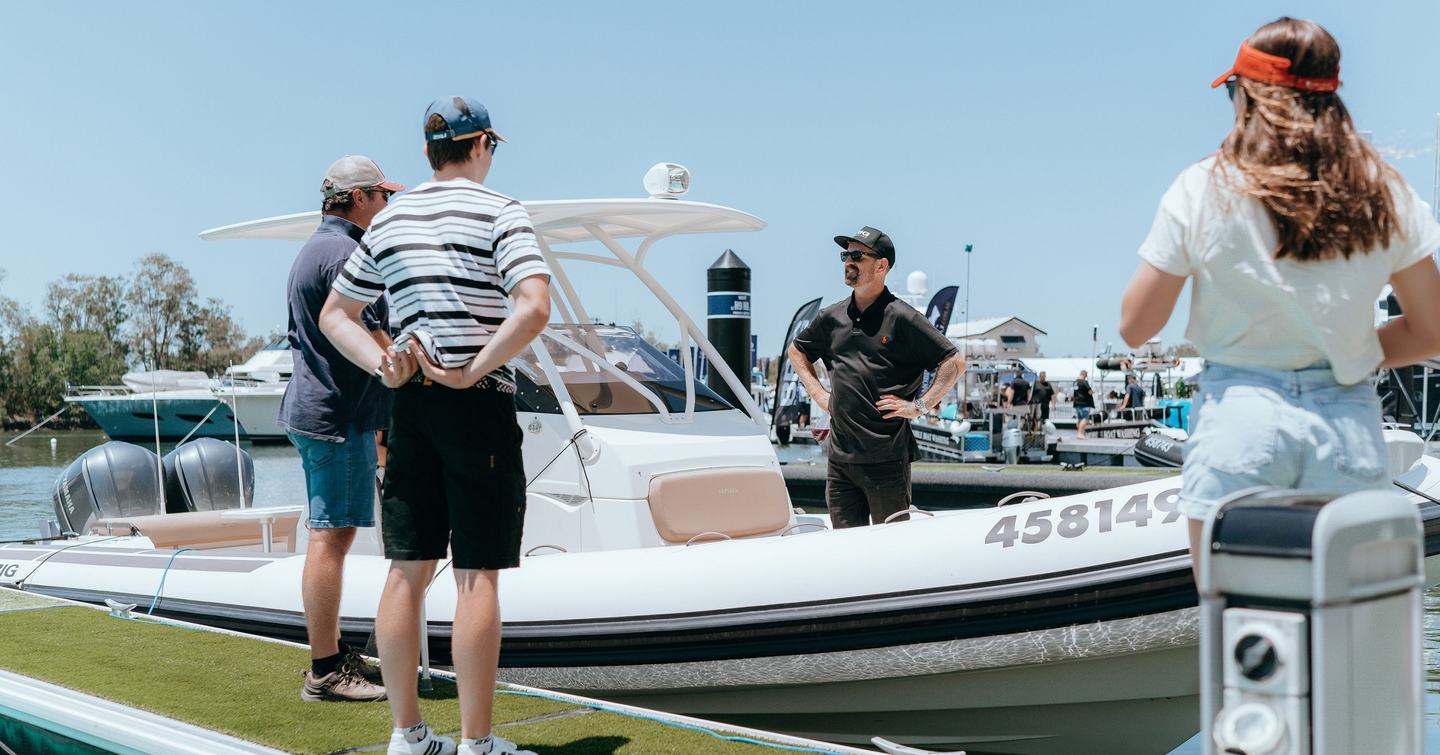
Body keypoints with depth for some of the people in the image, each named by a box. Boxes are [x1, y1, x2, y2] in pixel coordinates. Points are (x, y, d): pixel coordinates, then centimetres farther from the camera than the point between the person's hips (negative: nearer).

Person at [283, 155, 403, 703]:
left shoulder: (312, 251, 20)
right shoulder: (344, 253, -14)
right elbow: (374, 342, -19)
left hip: (313, 409, 11)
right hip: (340, 416, -11)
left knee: (331, 535, 15)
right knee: (331, 537, -8)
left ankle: (331, 653, 23)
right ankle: (325, 671, -5)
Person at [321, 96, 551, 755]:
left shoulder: (388, 220, 13)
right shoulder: (500, 212, -5)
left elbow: (334, 314, 18)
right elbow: (534, 307, -20)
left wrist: (381, 364, 4)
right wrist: (473, 371, -15)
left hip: (410, 404, 6)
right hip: (480, 405, -6)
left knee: (406, 570, 9)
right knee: (477, 575, -2)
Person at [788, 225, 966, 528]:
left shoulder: (901, 318, -5)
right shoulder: (832, 316, 11)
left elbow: (954, 362, -6)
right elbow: (797, 350, 29)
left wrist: (920, 406, -10)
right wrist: (818, 394, 17)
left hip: (886, 458, -5)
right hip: (839, 456, 5)